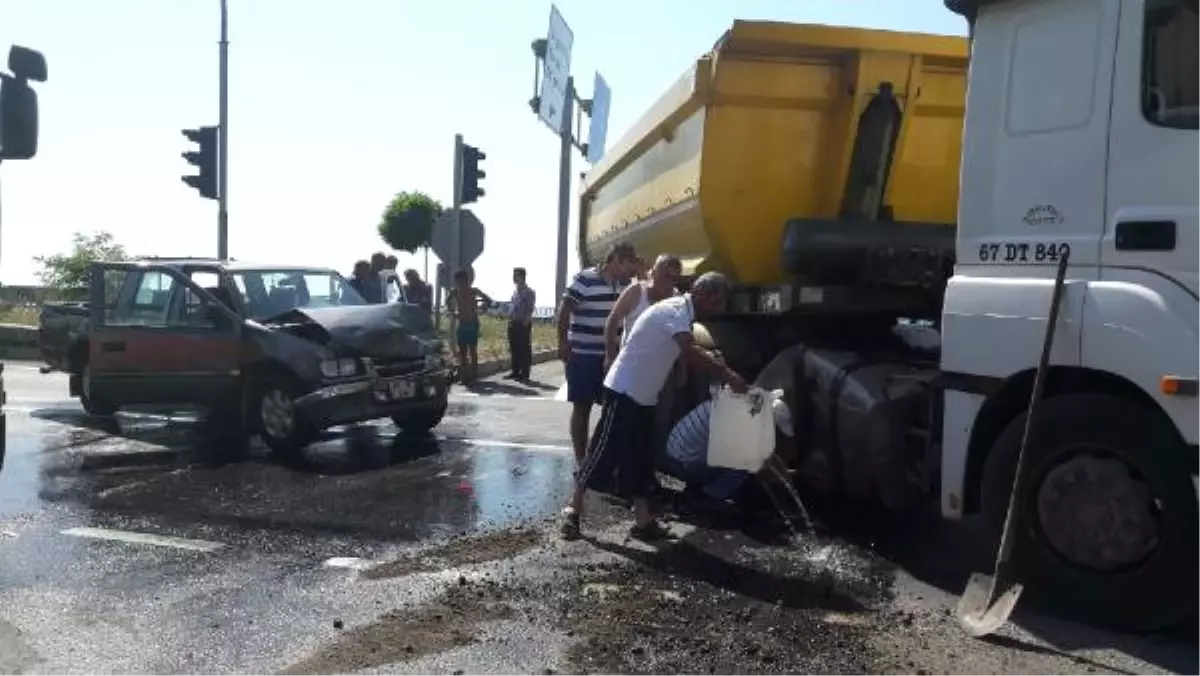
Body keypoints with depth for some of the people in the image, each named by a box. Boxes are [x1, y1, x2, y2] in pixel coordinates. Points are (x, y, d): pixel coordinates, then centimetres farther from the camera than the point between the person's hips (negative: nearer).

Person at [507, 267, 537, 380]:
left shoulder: (529, 291, -8)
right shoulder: (515, 290, 15)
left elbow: (530, 309, -13)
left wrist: (525, 321, -18)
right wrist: (510, 318, 11)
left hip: (523, 324, -8)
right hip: (514, 323, 8)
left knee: (524, 348, -2)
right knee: (514, 347, 11)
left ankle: (525, 372, 3)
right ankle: (516, 371, 19)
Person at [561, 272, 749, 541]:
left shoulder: (683, 314, 12)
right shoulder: (676, 310, -19)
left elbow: (688, 354, 14)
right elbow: (690, 352, -33)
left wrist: (720, 373, 4)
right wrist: (726, 374, -31)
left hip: (643, 396, 10)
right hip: (624, 391, -10)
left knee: (640, 459, 10)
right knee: (604, 451, -3)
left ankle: (644, 521, 14)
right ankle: (573, 509, 9)